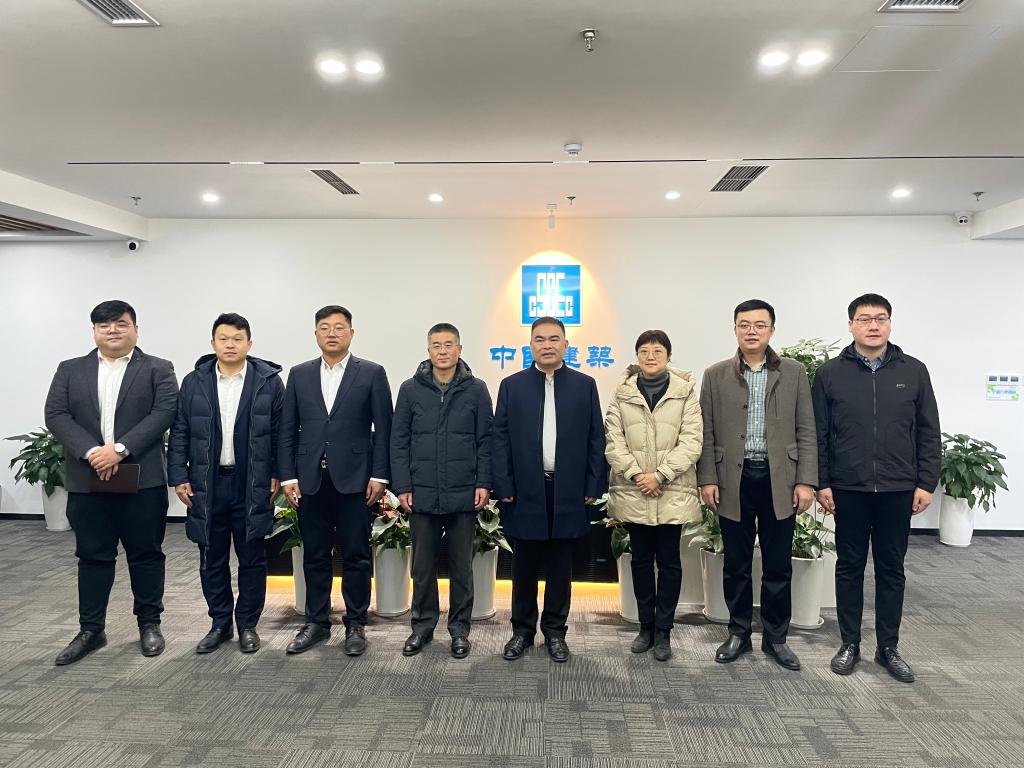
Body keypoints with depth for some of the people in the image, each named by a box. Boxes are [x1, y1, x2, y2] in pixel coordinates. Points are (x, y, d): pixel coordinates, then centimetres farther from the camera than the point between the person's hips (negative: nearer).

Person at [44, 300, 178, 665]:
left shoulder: (158, 370, 3)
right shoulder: (70, 370, 11)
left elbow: (163, 412, -9)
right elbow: (56, 415, 1)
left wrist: (119, 449, -17)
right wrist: (91, 452, -14)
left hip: (142, 480, -2)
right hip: (87, 481, 3)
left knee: (146, 554, 6)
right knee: (92, 556, 11)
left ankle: (149, 624, 20)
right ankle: (91, 630, 22)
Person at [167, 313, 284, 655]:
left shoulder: (268, 381, -2)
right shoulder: (194, 383, 4)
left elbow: (281, 432, 1)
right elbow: (179, 434, 6)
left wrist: (278, 475, -2)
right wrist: (179, 477, 0)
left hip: (253, 486, -2)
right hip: (206, 485, 2)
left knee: (252, 559, 8)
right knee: (212, 560, 12)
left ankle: (248, 624, 23)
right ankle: (220, 623, 27)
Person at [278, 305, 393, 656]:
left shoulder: (371, 373, 0)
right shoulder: (299, 374, 9)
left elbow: (383, 429, -2)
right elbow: (287, 430, 8)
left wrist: (379, 476, -7)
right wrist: (288, 476, 1)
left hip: (354, 479, -2)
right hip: (310, 480, 3)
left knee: (356, 556, 5)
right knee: (314, 555, 12)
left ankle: (355, 624, 19)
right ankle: (316, 622, 25)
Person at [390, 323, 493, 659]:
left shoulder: (476, 389, 2)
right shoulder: (411, 389, 3)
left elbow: (485, 440, 2)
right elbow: (399, 441, 4)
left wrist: (484, 483, -5)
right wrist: (402, 486, -2)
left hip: (464, 494, -1)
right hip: (422, 494, 1)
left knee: (461, 565, 10)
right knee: (423, 565, 11)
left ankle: (459, 628, 24)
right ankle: (423, 625, 27)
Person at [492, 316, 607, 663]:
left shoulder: (585, 385, 5)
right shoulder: (511, 386, 5)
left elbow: (596, 438, 4)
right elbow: (500, 439, 2)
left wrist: (594, 487, -2)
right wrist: (503, 487, -4)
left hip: (568, 491, 0)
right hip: (525, 491, 0)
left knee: (560, 567, 10)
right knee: (524, 567, 10)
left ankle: (555, 632, 24)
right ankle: (522, 630, 24)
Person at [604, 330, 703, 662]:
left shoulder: (685, 392, 0)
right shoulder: (623, 393, 6)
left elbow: (691, 441, -6)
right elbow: (613, 440, 0)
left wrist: (660, 475, -14)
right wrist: (636, 474, -12)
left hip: (673, 492, -2)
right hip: (633, 492, 2)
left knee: (669, 561, 5)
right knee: (641, 559, 11)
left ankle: (663, 631, 17)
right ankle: (646, 627, 24)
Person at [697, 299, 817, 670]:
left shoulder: (794, 373, 4)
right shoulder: (716, 375, 3)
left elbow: (805, 431, 2)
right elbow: (707, 433, 2)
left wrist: (806, 481, -4)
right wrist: (707, 479, -3)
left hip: (779, 479, 0)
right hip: (734, 480, 0)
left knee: (778, 566, 9)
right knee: (736, 565, 10)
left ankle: (776, 638, 24)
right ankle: (738, 634, 25)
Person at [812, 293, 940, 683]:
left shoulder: (913, 371, 3)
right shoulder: (830, 373, -1)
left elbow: (929, 432, 4)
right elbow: (818, 434, 0)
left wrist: (926, 483, -1)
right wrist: (821, 483, -4)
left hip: (898, 490, 1)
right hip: (848, 489, -1)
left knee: (892, 569, 11)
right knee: (849, 567, 9)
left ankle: (888, 647, 24)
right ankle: (849, 644, 22)